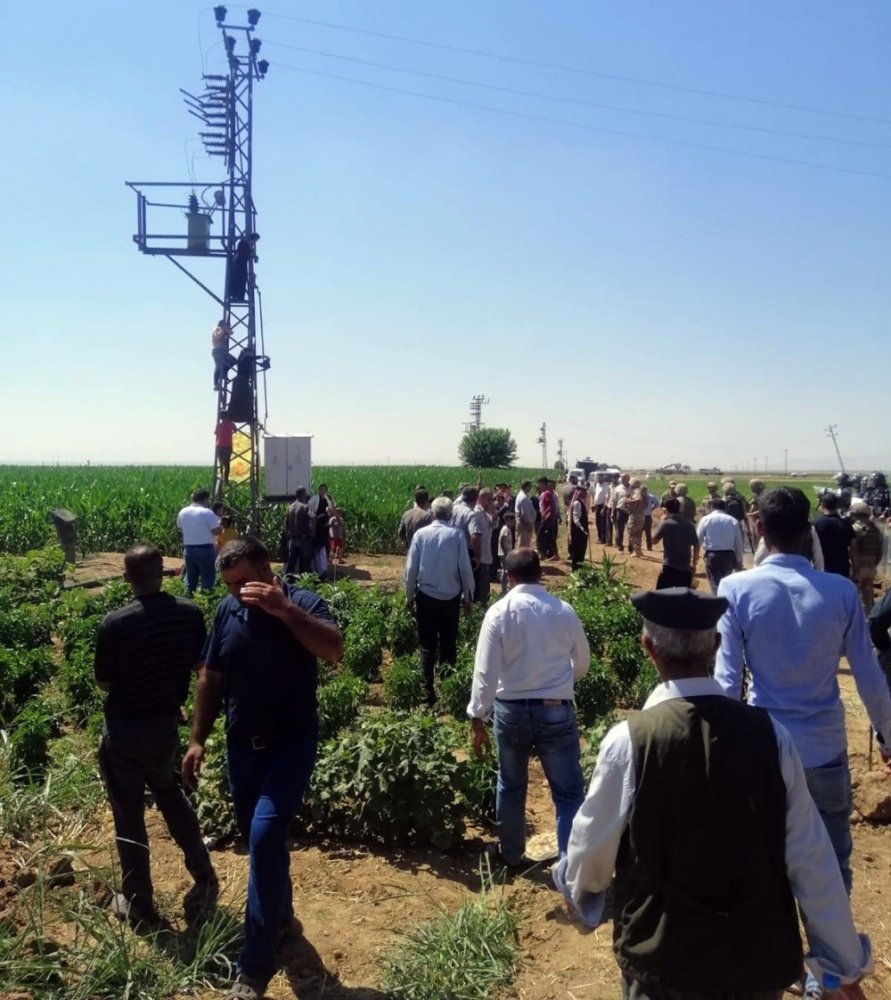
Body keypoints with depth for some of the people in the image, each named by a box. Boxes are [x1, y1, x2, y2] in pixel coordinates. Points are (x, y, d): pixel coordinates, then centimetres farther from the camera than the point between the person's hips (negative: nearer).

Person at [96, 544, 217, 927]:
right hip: (166, 723, 4)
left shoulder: (114, 623, -23)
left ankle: (138, 904, 27)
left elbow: (104, 682, -10)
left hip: (123, 730, -4)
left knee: (128, 815, 13)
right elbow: (200, 666, 1)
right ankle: (204, 876, 25)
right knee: (169, 793, 27)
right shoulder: (190, 613, -12)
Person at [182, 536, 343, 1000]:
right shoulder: (227, 610, -1)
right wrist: (197, 740, 5)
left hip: (291, 743, -5)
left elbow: (334, 650, -33)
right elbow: (210, 679, 7)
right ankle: (281, 915, 42)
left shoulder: (303, 603, -14)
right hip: (242, 744, 5)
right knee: (258, 840, 16)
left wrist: (284, 609, -39)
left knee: (265, 837, -14)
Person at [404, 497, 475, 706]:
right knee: (448, 645, 13)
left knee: (427, 646, 10)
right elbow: (465, 567, -7)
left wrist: (409, 595, 8)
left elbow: (411, 567, -4)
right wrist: (468, 596, 6)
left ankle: (428, 693, 10)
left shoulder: (420, 534, -6)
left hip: (426, 596, 0)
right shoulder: (456, 534, -9)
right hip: (451, 597, 0)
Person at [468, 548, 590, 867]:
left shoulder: (499, 612, -10)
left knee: (511, 786, 20)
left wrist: (477, 719, -4)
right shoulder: (564, 611, -3)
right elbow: (582, 663, 10)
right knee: (569, 792, 8)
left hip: (510, 710, 1)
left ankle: (511, 854, 36)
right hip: (557, 711, 0)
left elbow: (486, 672, -11)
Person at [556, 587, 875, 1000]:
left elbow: (592, 845, -5)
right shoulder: (770, 734, -12)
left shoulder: (628, 741, -19)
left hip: (664, 960, -2)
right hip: (760, 959, 3)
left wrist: (577, 889, 18)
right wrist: (846, 962, 8)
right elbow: (812, 860, -5)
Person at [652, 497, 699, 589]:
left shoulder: (666, 523, -8)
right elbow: (696, 545, 7)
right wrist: (693, 563, 18)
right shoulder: (689, 524, 6)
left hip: (669, 567, -5)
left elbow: (654, 540, 2)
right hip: (685, 568, 5)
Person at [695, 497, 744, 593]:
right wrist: (739, 561, 16)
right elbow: (739, 542, 7)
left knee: (715, 585, 1)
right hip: (729, 555, 2)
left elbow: (698, 539, 5)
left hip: (712, 555, -2)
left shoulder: (706, 519, 1)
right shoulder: (733, 521, 5)